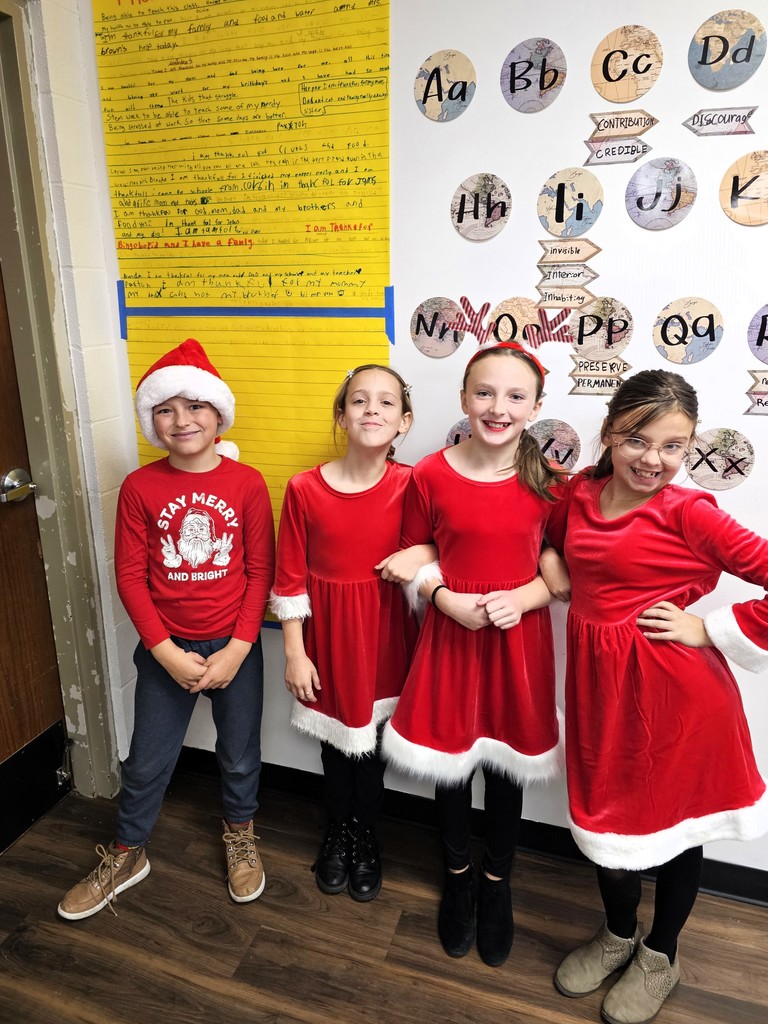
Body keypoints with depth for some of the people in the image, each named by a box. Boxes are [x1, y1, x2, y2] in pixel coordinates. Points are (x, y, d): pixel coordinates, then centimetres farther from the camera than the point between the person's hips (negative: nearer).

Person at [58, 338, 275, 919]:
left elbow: (261, 572, -7)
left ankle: (240, 836, 45)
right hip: (165, 649, 1)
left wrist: (236, 651, -12)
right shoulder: (140, 488, -7)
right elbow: (131, 577, -6)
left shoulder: (247, 484, -9)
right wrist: (168, 653, -11)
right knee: (147, 761, 16)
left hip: (235, 647, 0)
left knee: (240, 756, 17)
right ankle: (126, 856, 42)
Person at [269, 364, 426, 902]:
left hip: (383, 635, 0)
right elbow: (290, 579, -6)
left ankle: (366, 839, 42)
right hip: (326, 634, 1)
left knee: (370, 741, 14)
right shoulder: (304, 489, -12)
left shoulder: (410, 485, -12)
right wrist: (295, 653, -3)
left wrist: (422, 553, -21)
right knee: (334, 739, 18)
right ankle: (340, 831, 46)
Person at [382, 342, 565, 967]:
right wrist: (447, 599, -16)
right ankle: (458, 876, 44)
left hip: (519, 640, 1)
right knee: (452, 761, 15)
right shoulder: (430, 476, -9)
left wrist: (523, 598, -17)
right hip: (451, 637, 0)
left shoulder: (547, 481, -7)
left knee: (507, 766, 15)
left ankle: (497, 884, 43)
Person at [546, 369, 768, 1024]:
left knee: (675, 816, 16)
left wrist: (709, 630, -17)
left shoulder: (686, 512, -17)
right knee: (607, 810, 19)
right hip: (600, 679, 5)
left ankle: (661, 956, 44)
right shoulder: (580, 492, -1)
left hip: (674, 688, -4)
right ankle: (619, 933, 48)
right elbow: (551, 549, 16)